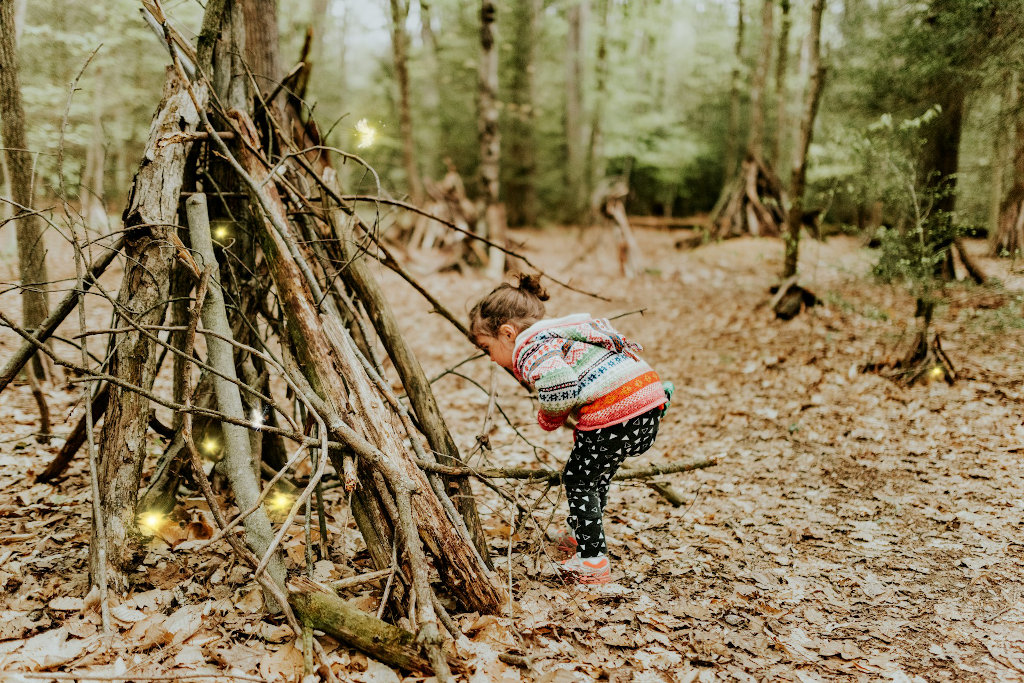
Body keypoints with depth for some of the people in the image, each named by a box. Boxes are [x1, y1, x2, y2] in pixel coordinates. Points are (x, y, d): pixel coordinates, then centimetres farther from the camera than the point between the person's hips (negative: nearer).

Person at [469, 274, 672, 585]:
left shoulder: (532, 347, -6)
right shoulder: (557, 333, 25)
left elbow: (557, 387, -25)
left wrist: (549, 418, -3)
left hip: (614, 413, -10)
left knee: (578, 480, 8)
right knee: (598, 474, 28)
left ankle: (593, 562, 9)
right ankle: (581, 536, 46)